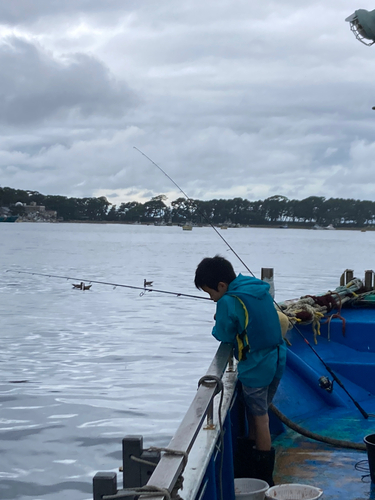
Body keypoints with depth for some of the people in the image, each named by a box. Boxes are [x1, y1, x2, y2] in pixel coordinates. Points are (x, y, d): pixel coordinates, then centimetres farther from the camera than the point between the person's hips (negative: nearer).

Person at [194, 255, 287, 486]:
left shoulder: (228, 302, -18)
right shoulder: (261, 289, 6)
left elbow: (224, 335, -9)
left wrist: (218, 326, 13)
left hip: (256, 367, -8)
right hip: (277, 361, 8)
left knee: (259, 418, 3)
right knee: (258, 413, 19)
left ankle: (264, 477, 13)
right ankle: (253, 467, 31)